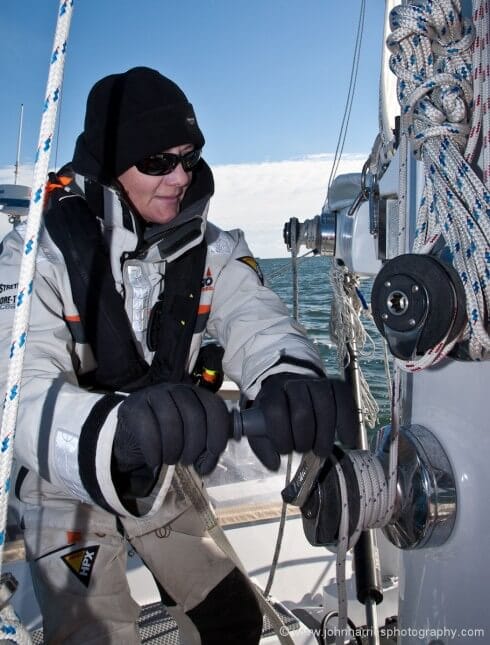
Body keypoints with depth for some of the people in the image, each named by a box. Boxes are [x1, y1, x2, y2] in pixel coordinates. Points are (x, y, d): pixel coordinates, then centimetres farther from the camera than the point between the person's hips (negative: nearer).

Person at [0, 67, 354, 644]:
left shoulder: (208, 250, -9)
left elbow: (255, 319, -25)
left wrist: (289, 375, -50)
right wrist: (116, 430, -60)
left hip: (162, 482, 4)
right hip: (65, 491, -4)